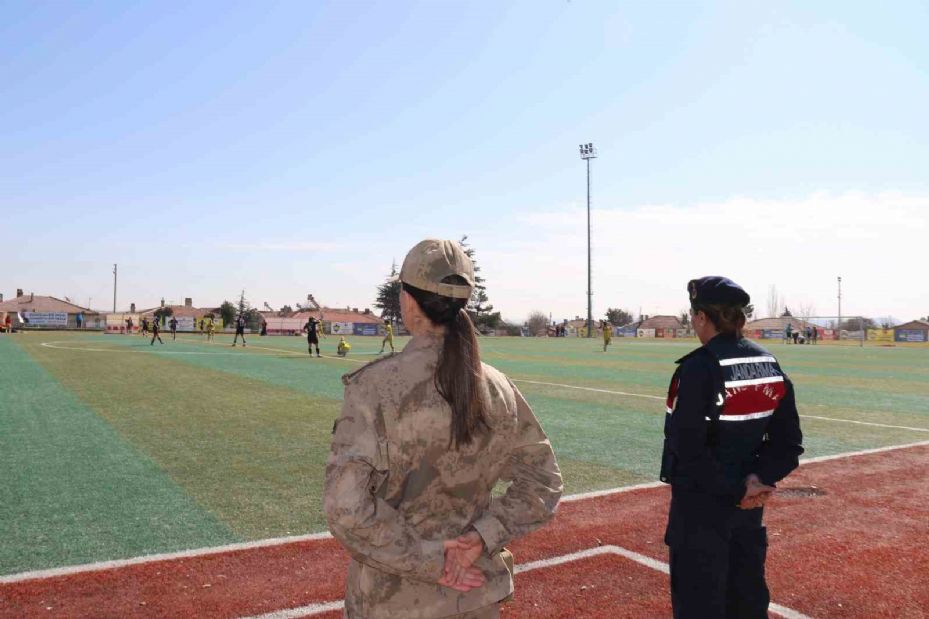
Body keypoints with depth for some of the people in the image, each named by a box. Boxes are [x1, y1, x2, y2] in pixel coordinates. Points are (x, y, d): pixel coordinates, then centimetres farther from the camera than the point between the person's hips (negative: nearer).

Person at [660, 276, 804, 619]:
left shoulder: (700, 366, -18)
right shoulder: (769, 364, 3)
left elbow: (688, 447, -23)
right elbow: (788, 442, 4)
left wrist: (736, 490, -14)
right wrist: (759, 478, -7)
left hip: (701, 503, -7)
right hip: (749, 504, 7)